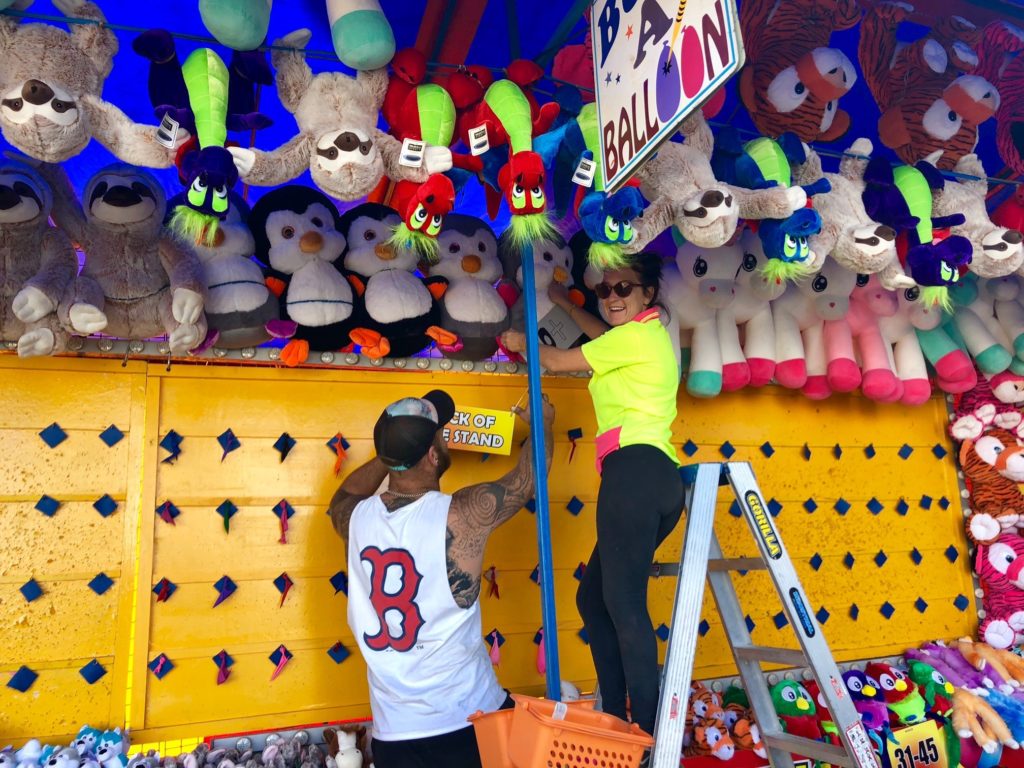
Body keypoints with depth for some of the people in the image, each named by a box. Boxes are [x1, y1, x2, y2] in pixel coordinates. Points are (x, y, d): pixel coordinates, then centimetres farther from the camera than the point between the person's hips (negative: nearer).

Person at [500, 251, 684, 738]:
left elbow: (558, 361, 6)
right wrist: (561, 301, 52)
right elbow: (601, 334, 47)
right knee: (593, 598, 13)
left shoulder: (635, 335, -2)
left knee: (623, 601, -14)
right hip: (657, 478, 10)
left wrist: (521, 344, 25)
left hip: (634, 470, -10)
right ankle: (616, 717, 15)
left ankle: (649, 731, -13)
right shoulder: (650, 335, 26)